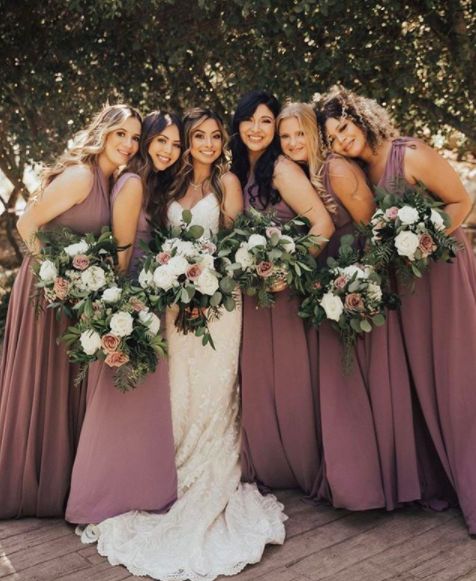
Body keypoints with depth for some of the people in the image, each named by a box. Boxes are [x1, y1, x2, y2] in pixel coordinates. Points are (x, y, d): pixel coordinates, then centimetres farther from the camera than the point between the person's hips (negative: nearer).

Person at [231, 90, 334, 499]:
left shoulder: (281, 168, -13)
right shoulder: (238, 172, 11)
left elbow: (323, 223, -21)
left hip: (284, 290, -7)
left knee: (288, 379, 2)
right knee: (257, 379, 14)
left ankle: (301, 469, 21)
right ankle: (265, 468, 30)